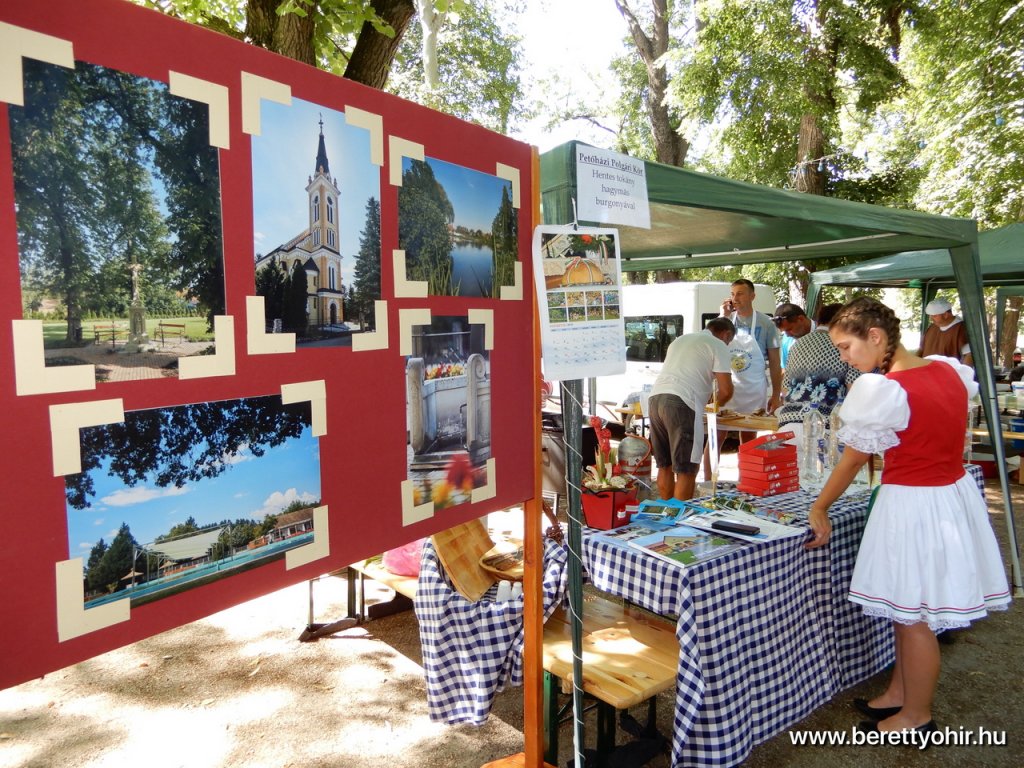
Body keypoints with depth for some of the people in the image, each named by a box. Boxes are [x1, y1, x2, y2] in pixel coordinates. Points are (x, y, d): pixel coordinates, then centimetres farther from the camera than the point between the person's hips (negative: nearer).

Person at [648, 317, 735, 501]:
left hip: (655, 398, 7)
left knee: (665, 465, 17)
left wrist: (707, 396, 46)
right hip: (680, 404, -7)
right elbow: (726, 390, 0)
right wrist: (718, 402, 22)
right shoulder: (718, 345, 7)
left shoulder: (680, 340, 29)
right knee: (686, 470, -1)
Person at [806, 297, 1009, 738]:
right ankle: (899, 693, 36)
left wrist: (819, 509, -2)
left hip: (911, 505, -8)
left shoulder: (881, 390, -21)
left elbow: (852, 462, -13)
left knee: (913, 616, 9)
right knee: (909, 611, 20)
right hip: (956, 494, 8)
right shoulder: (950, 369, 1)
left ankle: (916, 717, 26)